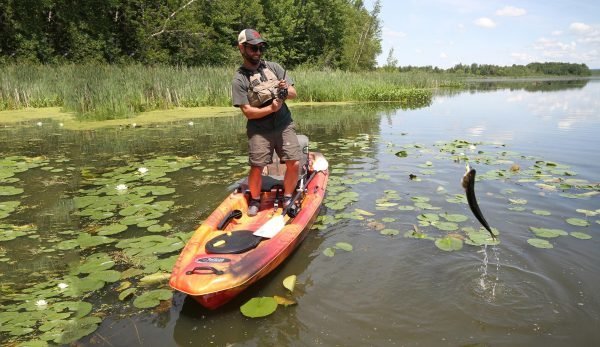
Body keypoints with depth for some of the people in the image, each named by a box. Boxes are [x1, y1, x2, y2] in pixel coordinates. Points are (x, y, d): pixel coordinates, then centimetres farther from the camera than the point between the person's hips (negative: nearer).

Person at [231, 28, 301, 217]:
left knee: (294, 164, -5)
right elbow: (248, 111, -10)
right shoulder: (239, 79, -4)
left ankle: (287, 199, 16)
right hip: (259, 130, -3)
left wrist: (286, 89, -14)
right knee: (256, 167, -8)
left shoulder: (274, 67, 7)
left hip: (284, 125, 3)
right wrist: (271, 108, -20)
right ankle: (255, 201, 19)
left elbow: (294, 93, 8)